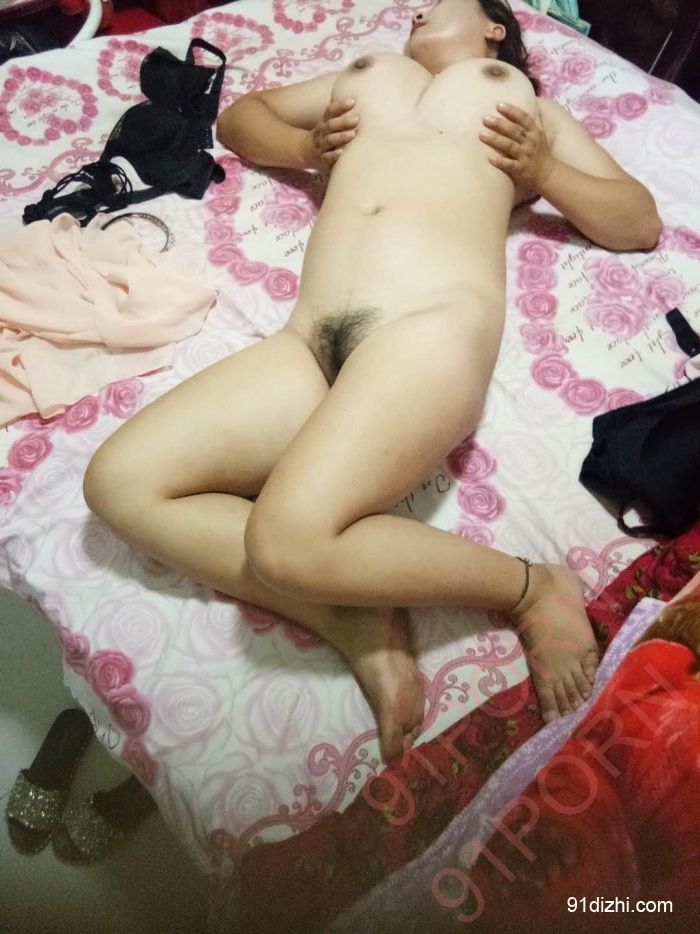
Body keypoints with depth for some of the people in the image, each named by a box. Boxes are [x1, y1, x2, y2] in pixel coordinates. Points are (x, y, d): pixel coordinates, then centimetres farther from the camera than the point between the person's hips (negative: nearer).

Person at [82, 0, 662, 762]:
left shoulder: (526, 103, 29)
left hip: (434, 322, -5)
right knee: (119, 480, -15)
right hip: (312, 345, 5)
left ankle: (535, 589, -8)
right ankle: (359, 623, -16)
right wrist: (307, 147, 23)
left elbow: (641, 223, 25)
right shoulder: (370, 74, 39)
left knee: (288, 538, -30)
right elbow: (237, 117, 44)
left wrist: (540, 170, 9)